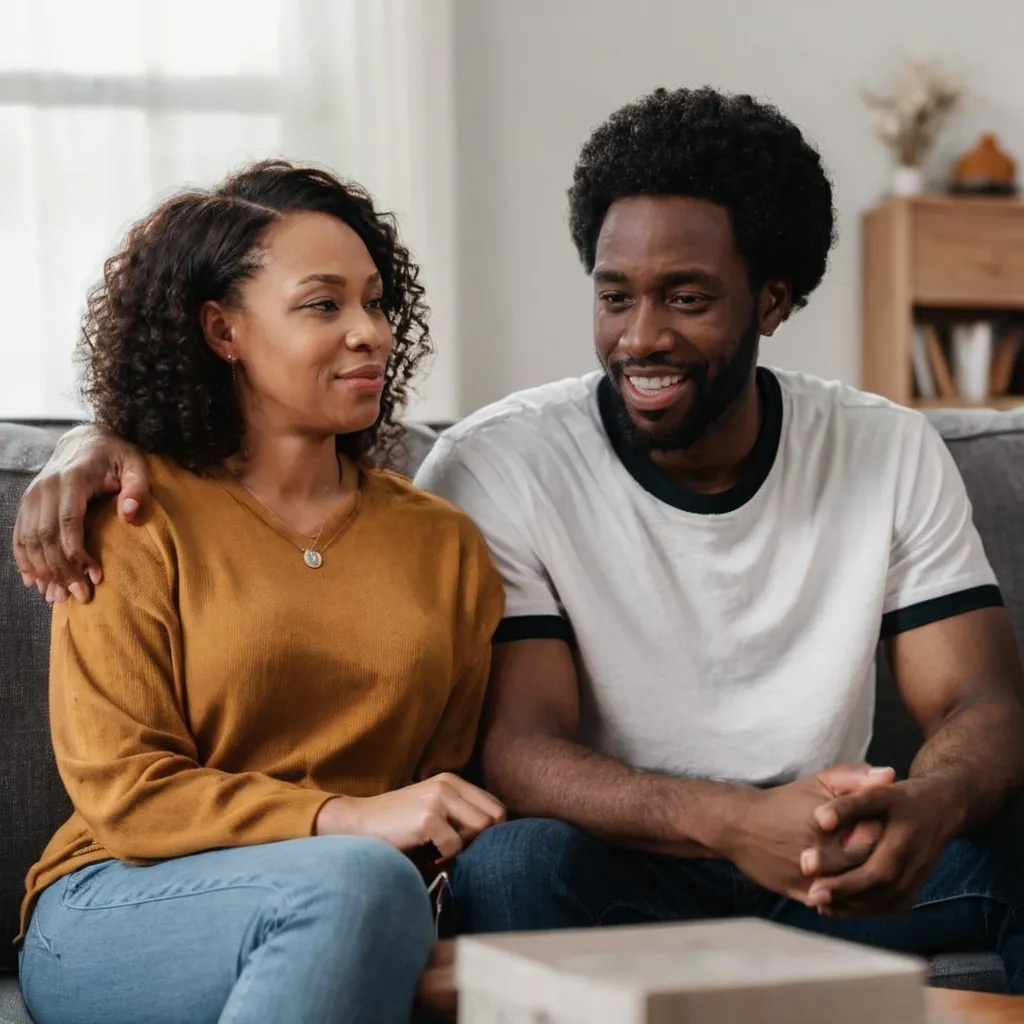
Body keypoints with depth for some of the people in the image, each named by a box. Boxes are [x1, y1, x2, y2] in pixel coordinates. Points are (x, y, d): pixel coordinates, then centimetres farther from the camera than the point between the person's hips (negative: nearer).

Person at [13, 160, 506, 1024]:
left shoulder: (445, 544, 14)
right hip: (118, 909, -3)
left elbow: (450, 782, 10)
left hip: (353, 918, 3)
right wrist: (346, 818, -20)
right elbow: (119, 787, -6)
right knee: (357, 882, -35)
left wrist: (443, 856, -15)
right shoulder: (137, 520, 2)